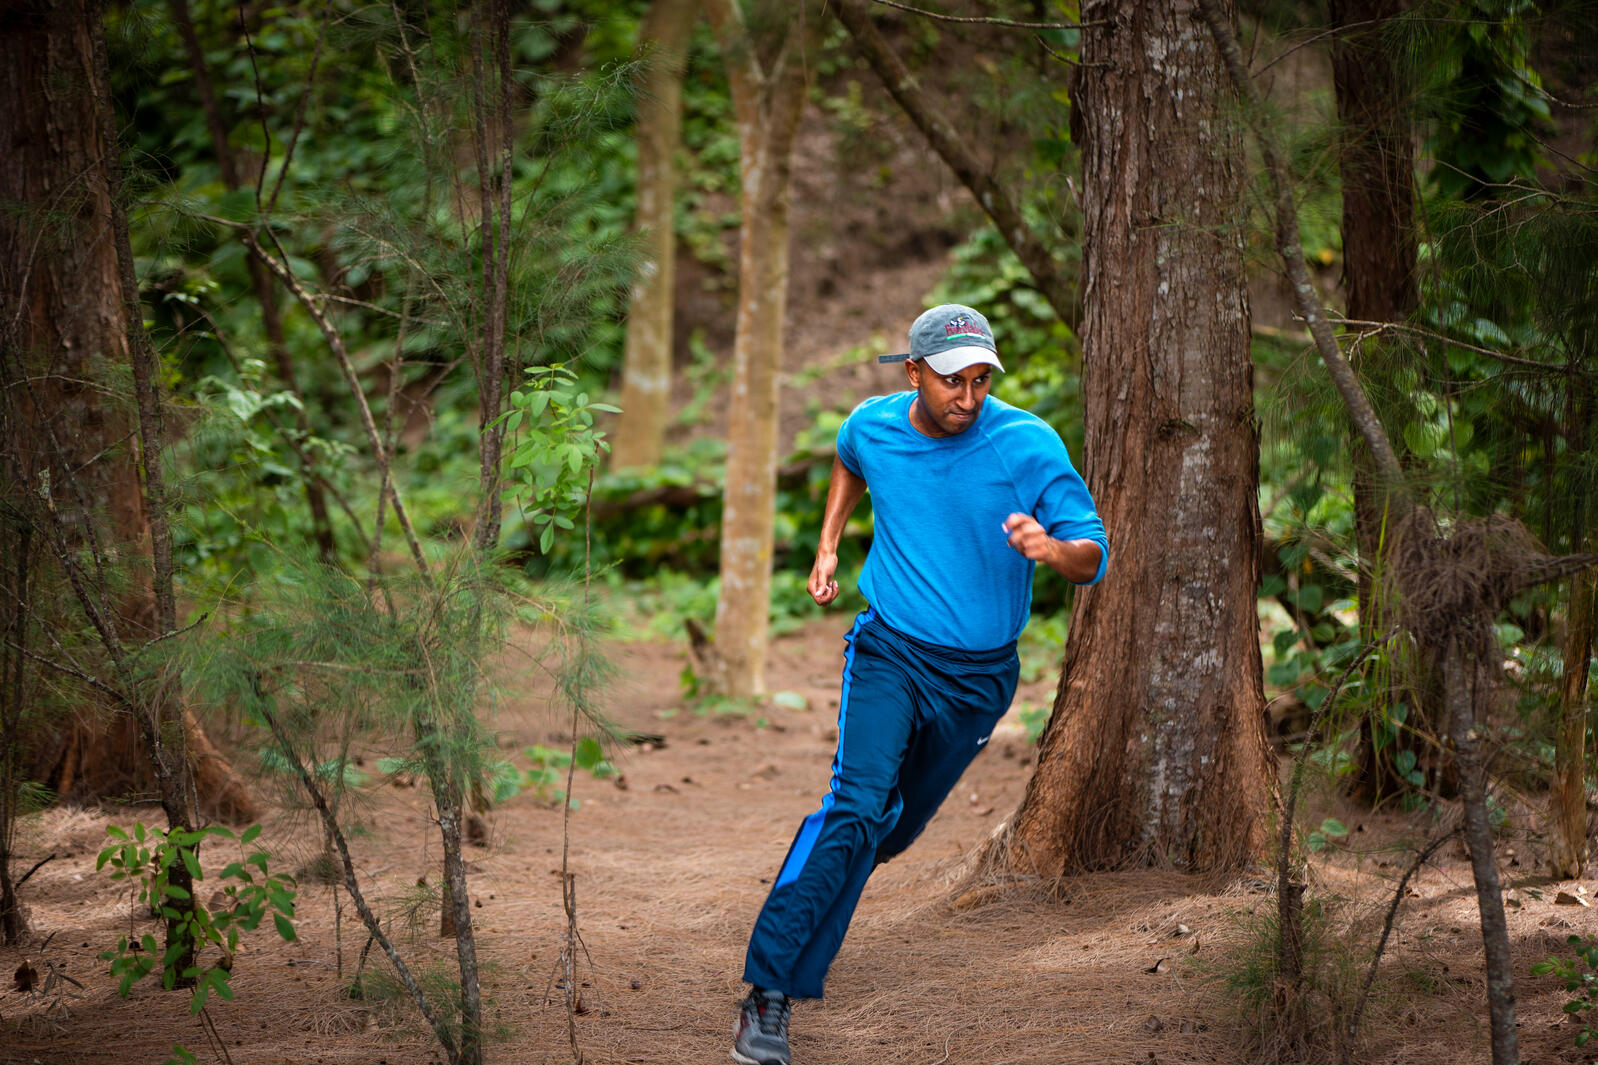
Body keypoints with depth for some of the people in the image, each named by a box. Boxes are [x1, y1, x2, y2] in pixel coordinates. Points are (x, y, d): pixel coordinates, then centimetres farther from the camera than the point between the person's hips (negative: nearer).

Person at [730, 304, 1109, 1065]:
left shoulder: (1028, 445, -15)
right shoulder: (874, 426, -5)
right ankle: (769, 992, -23)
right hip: (890, 652, -1)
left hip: (979, 674, 1)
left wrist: (1053, 551, -37)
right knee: (858, 804, -22)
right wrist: (828, 544, 15)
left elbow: (1093, 555, -16)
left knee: (897, 827, 15)